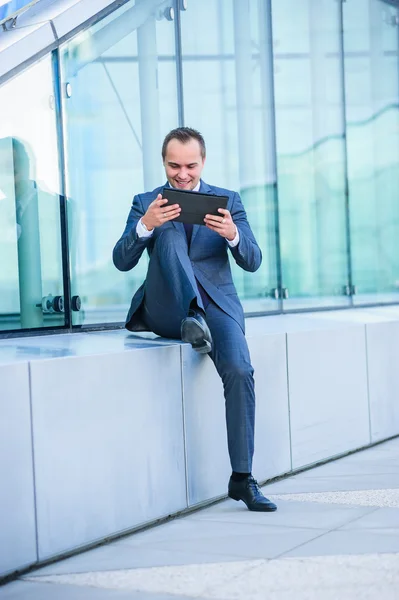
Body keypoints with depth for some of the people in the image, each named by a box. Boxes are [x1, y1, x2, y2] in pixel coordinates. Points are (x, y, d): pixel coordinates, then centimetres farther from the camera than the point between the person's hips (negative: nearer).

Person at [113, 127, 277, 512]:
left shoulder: (228, 201, 11)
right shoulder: (146, 204, 10)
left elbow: (252, 262, 1)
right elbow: (122, 262, -3)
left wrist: (232, 235, -21)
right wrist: (145, 225, -22)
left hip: (218, 305, 1)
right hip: (165, 311, 0)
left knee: (239, 371, -25)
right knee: (169, 234, -24)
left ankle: (241, 478, -17)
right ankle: (193, 319, -38)